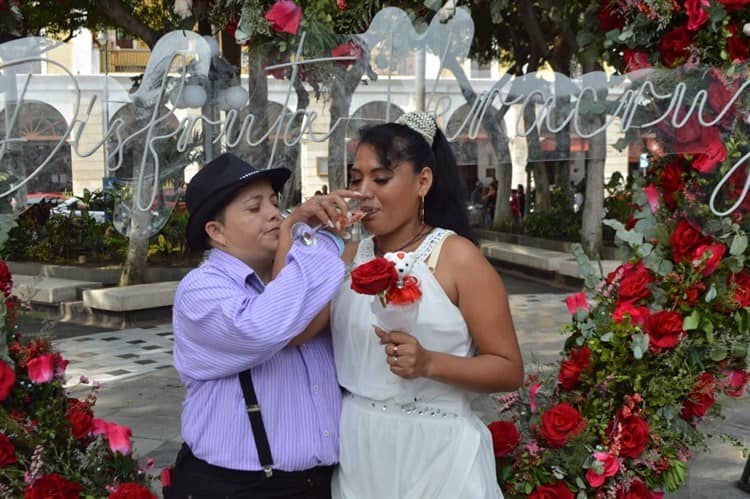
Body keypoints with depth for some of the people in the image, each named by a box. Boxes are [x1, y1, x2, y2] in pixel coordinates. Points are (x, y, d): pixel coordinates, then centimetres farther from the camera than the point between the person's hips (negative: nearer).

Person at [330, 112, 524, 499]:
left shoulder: (456, 256, -8)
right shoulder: (350, 255, 8)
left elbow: (509, 370, -9)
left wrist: (428, 363, -23)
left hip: (433, 450, -4)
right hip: (356, 446, 5)